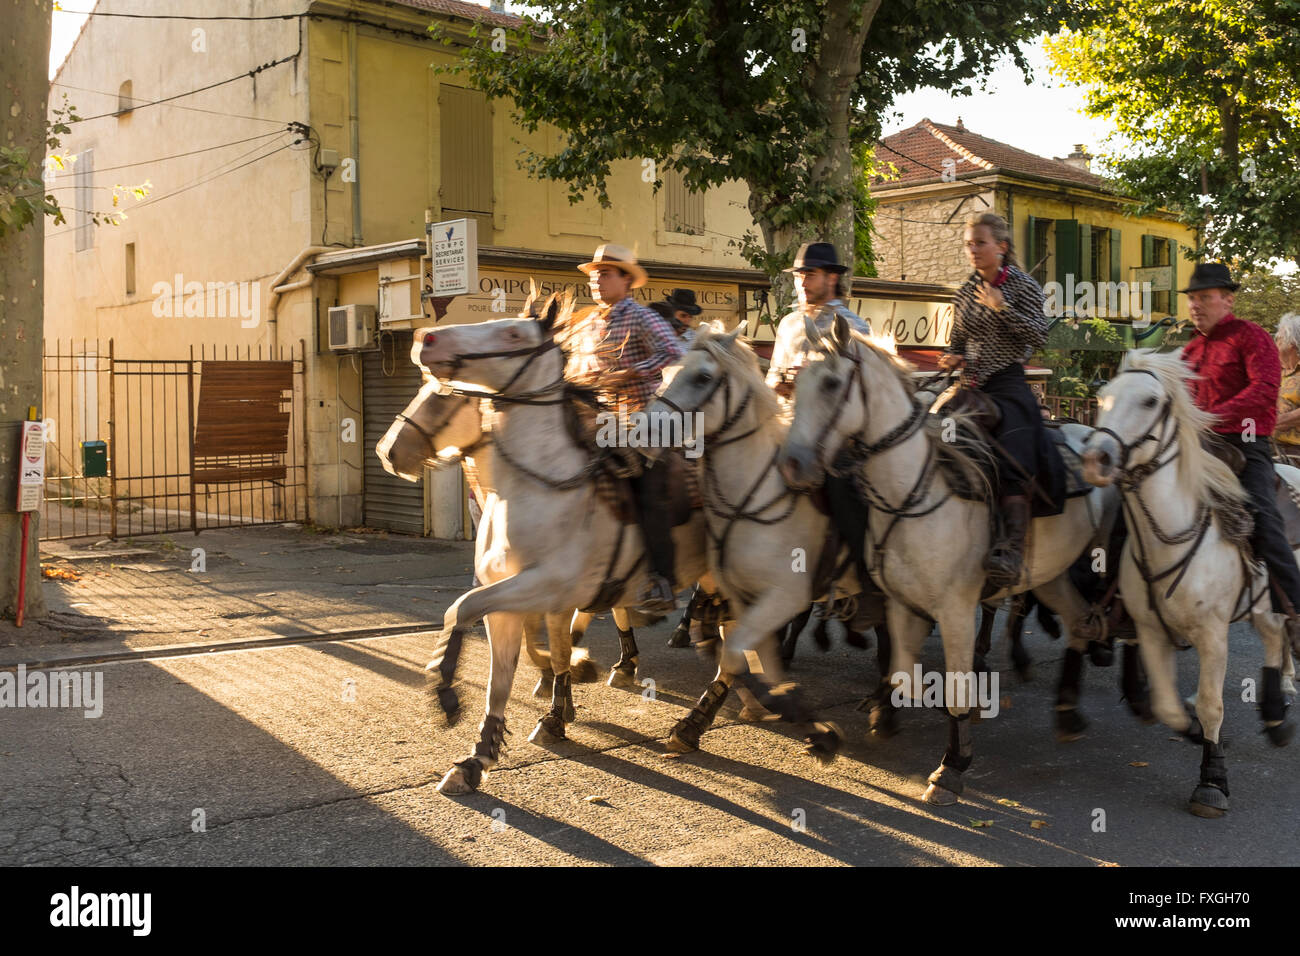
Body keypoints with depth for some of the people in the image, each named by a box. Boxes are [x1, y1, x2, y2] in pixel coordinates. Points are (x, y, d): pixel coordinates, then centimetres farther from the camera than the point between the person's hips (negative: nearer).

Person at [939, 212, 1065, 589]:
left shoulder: (1023, 286, 1)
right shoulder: (965, 292, 16)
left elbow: (1039, 336, -8)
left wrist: (1002, 308, -12)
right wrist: (950, 357, 3)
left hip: (1008, 384, -6)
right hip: (970, 386, 6)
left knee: (1013, 455, -27)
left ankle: (1012, 544, -36)